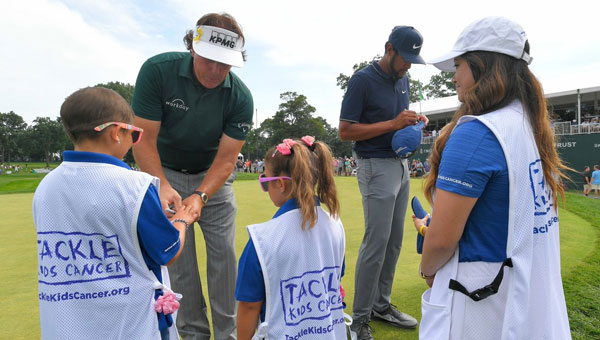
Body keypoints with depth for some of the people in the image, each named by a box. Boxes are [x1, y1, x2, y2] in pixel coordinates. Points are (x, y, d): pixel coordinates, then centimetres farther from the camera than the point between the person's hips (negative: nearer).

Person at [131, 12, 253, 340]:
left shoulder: (240, 97, -20)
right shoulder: (157, 70, -21)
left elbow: (226, 158, -19)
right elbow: (144, 137, -21)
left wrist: (200, 196, -35)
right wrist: (162, 186, -34)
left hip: (214, 175, 1)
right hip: (166, 173, 0)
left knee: (223, 252, -1)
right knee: (177, 255, -1)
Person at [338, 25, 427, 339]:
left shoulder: (402, 79, 13)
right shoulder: (363, 81, -11)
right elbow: (345, 131, -15)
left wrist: (413, 121, 3)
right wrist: (393, 124, -19)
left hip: (401, 165, 8)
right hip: (377, 168, -8)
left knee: (394, 241, 12)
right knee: (376, 243, -5)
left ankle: (381, 304, 27)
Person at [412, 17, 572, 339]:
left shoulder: (475, 133, -22)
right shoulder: (537, 128, 5)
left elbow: (442, 239, -22)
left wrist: (427, 269, -1)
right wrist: (431, 224, 14)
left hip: (481, 311, -8)